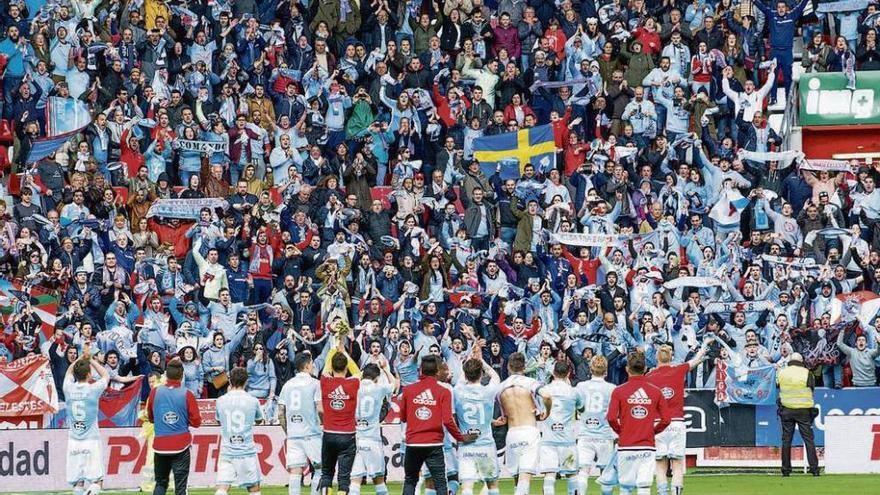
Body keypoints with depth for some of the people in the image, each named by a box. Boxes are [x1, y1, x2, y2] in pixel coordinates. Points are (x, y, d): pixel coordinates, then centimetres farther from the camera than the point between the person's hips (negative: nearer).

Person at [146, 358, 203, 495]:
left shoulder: (155, 392, -1)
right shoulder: (187, 394, -9)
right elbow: (196, 422, -5)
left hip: (160, 445, 2)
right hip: (181, 445, -2)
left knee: (160, 483, 14)